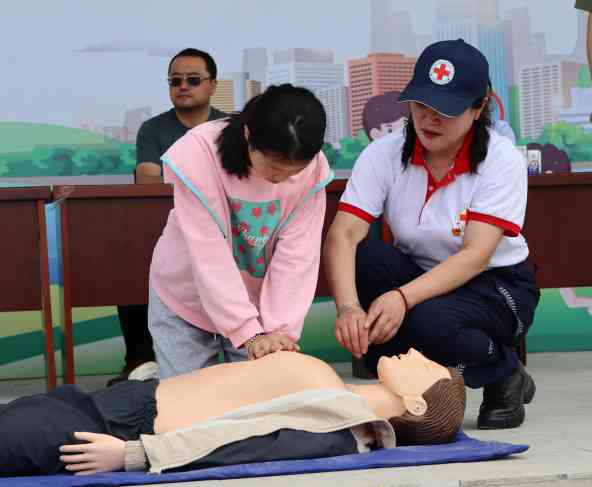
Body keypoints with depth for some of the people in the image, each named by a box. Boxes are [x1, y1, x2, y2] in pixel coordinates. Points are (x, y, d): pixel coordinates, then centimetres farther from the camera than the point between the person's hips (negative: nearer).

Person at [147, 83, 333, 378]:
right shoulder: (197, 155, -29)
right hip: (186, 299, -2)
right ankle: (150, 376, 30)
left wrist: (280, 329, -27)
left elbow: (297, 255, -19)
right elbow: (209, 257, -30)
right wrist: (250, 333, -33)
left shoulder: (313, 167, -20)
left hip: (260, 301, 2)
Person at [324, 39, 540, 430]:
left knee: (430, 322, -36)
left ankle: (507, 377, -2)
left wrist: (403, 298, -43)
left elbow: (475, 256, -28)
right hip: (419, 276, 3)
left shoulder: (502, 160, -18)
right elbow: (342, 235, -24)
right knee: (361, 259, -28)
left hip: (496, 285, -3)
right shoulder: (384, 155, -12)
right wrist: (347, 306, -43)